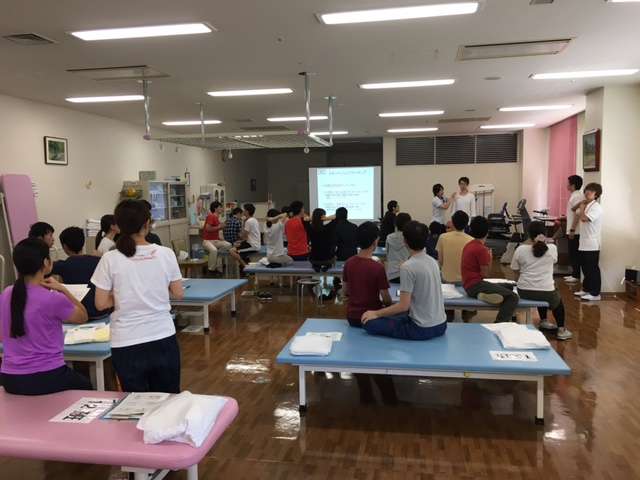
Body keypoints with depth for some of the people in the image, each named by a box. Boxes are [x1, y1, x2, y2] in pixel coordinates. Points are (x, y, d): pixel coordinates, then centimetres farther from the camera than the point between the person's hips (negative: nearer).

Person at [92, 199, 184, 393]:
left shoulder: (110, 259, -9)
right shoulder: (166, 253, -6)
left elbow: (101, 304, -5)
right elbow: (178, 294, 1)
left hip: (127, 344, -1)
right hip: (164, 339, 1)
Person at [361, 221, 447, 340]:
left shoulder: (407, 267, -19)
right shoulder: (433, 261, 5)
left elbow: (404, 306, -19)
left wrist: (376, 313, -6)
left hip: (423, 329, -8)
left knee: (370, 323, -6)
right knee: (396, 316, 31)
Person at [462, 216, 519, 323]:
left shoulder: (469, 245, 11)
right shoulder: (481, 249, -16)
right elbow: (485, 274, -13)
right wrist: (490, 258, -2)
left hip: (470, 284, 9)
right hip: (475, 285, -9)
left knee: (509, 287, 20)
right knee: (512, 297, -16)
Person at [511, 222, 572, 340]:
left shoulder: (520, 249, -6)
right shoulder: (552, 248, -6)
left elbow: (515, 269, 5)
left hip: (524, 292, 2)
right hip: (546, 292, -2)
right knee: (558, 301, 34)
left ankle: (543, 321, 48)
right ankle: (561, 330, 33)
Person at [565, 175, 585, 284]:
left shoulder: (577, 196, -16)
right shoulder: (574, 195, 13)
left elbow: (577, 214, -21)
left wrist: (572, 230, -22)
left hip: (575, 231, -10)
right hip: (572, 230, 10)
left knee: (575, 254, -3)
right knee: (573, 253, 14)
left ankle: (576, 276, 3)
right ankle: (574, 274, 21)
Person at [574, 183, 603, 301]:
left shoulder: (596, 207, -15)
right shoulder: (588, 206, 15)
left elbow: (584, 218, -27)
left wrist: (582, 206, -14)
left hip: (592, 244, -9)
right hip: (585, 243, 9)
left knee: (593, 269, -3)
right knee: (585, 267, 16)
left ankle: (595, 294, 5)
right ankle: (586, 289, 26)